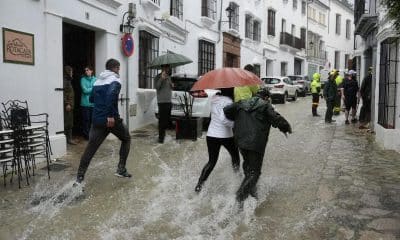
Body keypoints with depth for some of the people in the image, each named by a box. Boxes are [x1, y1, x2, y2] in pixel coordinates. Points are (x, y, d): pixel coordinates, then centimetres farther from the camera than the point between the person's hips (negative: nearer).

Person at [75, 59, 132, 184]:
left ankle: (80, 175, 8)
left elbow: (91, 98, 24)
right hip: (111, 119, -6)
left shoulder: (97, 81, 16)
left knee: (91, 146, 10)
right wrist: (110, 115, -28)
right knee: (126, 139, 16)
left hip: (97, 120, 6)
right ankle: (121, 169, 12)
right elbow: (111, 94, -25)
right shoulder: (115, 80, -6)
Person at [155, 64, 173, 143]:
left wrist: (172, 85, 7)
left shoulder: (169, 77, 17)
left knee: (167, 119, 13)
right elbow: (157, 87, -19)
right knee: (162, 120, -10)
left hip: (169, 101, 8)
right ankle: (160, 137, -8)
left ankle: (163, 133, 28)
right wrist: (162, 78, -28)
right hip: (162, 101, -8)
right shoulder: (158, 77, -4)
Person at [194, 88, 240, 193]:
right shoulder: (228, 101, -19)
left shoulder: (214, 98, 2)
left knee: (211, 161, 12)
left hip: (211, 135, 6)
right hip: (226, 136, -5)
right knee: (235, 154, 25)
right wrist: (233, 124, -16)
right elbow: (224, 119, -30)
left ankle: (199, 184, 5)